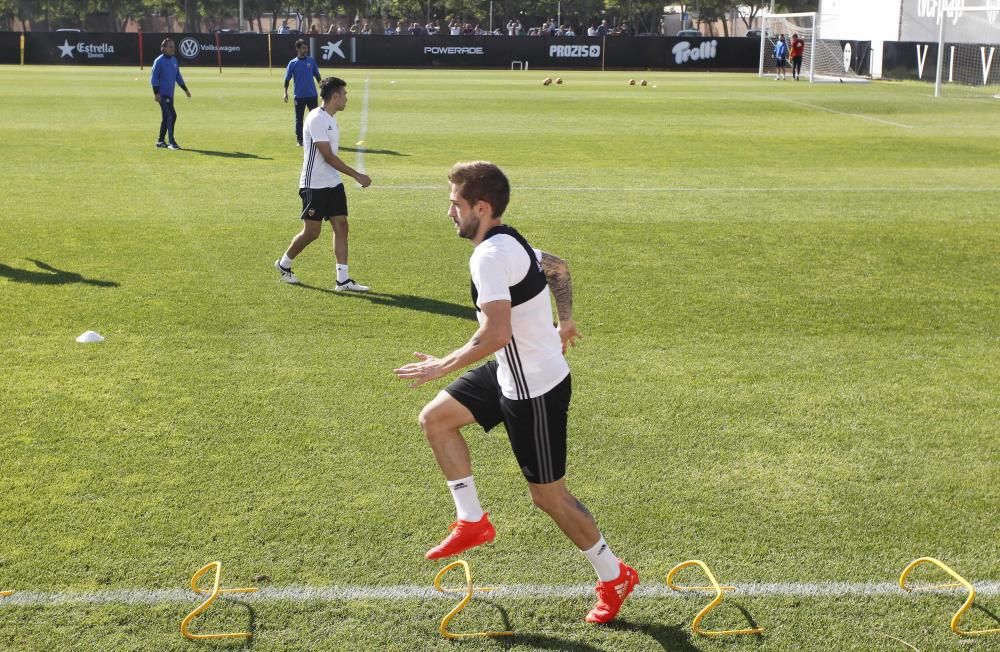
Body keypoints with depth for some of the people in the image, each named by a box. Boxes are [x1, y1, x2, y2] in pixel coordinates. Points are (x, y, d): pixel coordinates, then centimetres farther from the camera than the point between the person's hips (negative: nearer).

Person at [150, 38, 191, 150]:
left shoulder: (174, 60, 11)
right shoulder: (159, 61, -10)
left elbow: (178, 76, 20)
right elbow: (154, 78, -11)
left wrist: (185, 89, 18)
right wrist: (156, 93, -18)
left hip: (170, 94, 8)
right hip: (162, 94, -8)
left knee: (166, 118, 12)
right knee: (171, 116, -14)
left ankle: (160, 141, 21)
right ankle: (171, 142, -11)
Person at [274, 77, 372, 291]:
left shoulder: (330, 119, 11)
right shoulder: (317, 119, -18)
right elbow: (328, 156, -22)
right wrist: (357, 175, -21)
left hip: (333, 184, 9)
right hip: (314, 185, -9)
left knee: (341, 226, 1)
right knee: (311, 232, -1)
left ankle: (343, 280, 2)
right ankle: (283, 264, 23)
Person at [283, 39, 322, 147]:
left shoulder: (312, 61, 3)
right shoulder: (292, 63, -2)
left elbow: (317, 76, 9)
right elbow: (287, 79, 2)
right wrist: (285, 93, -4)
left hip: (312, 95, 2)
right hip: (299, 96, -2)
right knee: (299, 119, 6)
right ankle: (299, 140, 14)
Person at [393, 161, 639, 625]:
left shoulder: (489, 256, -26)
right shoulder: (511, 244, 5)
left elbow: (496, 333, -35)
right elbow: (558, 266, 23)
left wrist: (443, 366, -25)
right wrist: (564, 321, 32)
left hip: (535, 392, -10)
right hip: (512, 375, 10)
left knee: (548, 495, 4)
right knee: (435, 418, 12)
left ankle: (614, 577, 22)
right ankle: (472, 522, 19)